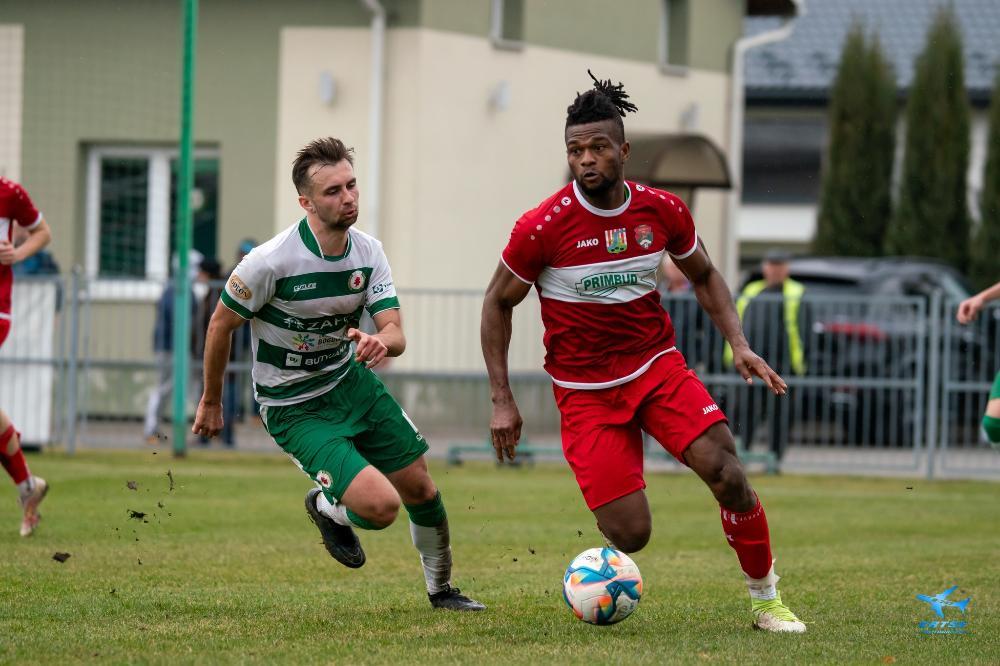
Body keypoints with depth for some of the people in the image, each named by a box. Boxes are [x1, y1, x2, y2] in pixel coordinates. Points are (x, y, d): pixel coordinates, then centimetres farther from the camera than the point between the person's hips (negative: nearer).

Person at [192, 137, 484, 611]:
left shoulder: (368, 252, -8)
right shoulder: (270, 262, -26)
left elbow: (396, 333, -12)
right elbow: (221, 324, -11)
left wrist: (380, 342, -38)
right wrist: (211, 402, 0)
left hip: (350, 380, 6)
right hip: (294, 408, -6)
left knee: (419, 487, 10)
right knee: (381, 505, -19)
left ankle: (441, 589, 36)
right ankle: (328, 507, 17)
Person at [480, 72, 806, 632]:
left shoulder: (663, 211, -4)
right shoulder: (542, 227, -14)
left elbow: (703, 275, 14)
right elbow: (499, 302, 0)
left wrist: (740, 344, 1)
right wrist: (501, 398, -4)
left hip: (658, 366, 3)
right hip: (584, 391, -3)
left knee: (725, 472, -18)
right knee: (630, 536, -13)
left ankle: (766, 597, 4)